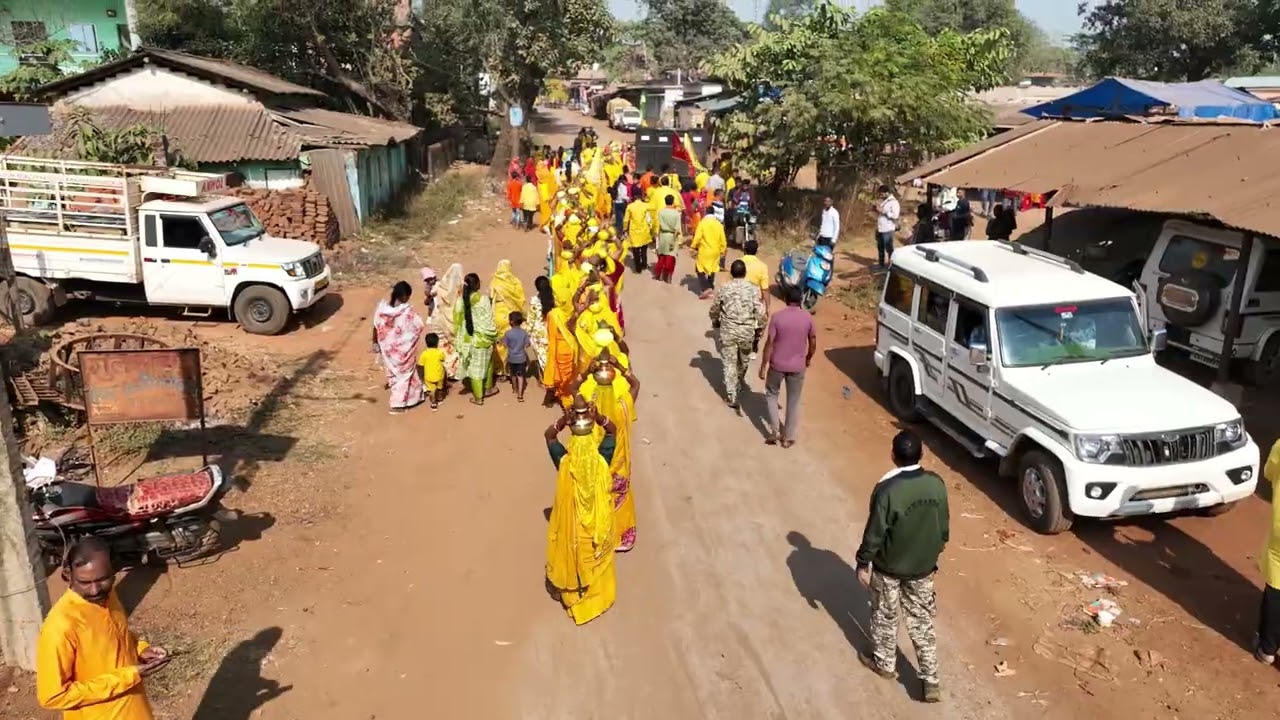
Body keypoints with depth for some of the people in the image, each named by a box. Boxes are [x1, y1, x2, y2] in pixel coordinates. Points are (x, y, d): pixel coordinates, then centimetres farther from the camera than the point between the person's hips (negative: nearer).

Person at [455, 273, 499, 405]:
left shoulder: (462, 300, -6)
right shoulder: (483, 299, -16)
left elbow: (457, 320, 1)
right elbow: (489, 321, -12)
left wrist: (460, 337, 13)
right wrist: (494, 335, 2)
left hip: (468, 338, 3)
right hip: (482, 338, -3)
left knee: (473, 367, 11)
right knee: (486, 364, 20)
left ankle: (478, 397, 17)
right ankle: (488, 389, 35)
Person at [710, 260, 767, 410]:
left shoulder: (724, 289, -5)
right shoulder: (753, 289, -7)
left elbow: (713, 310, 4)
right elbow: (760, 312, -11)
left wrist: (715, 322, 23)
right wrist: (760, 327, 6)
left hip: (728, 329, -1)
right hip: (747, 330, 1)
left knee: (729, 363, 5)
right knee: (744, 359, 25)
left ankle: (731, 396, 1)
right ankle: (739, 382, 48)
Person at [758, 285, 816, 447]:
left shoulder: (777, 317, -13)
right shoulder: (808, 317, -6)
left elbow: (769, 344, -13)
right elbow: (813, 343, 2)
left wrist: (763, 366, -5)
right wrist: (808, 358, 21)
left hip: (777, 365, -1)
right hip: (797, 366, 1)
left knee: (771, 394, 21)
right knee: (794, 401, 15)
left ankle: (775, 431, 13)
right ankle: (788, 438, 21)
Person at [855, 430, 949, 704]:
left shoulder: (886, 490, -27)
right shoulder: (936, 484, -12)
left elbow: (874, 533, -19)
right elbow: (944, 528, 1)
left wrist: (863, 563, -5)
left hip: (889, 567, -4)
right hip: (923, 566, 4)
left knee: (885, 617, 19)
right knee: (922, 621, 17)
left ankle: (884, 663, 39)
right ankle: (931, 682, 22)